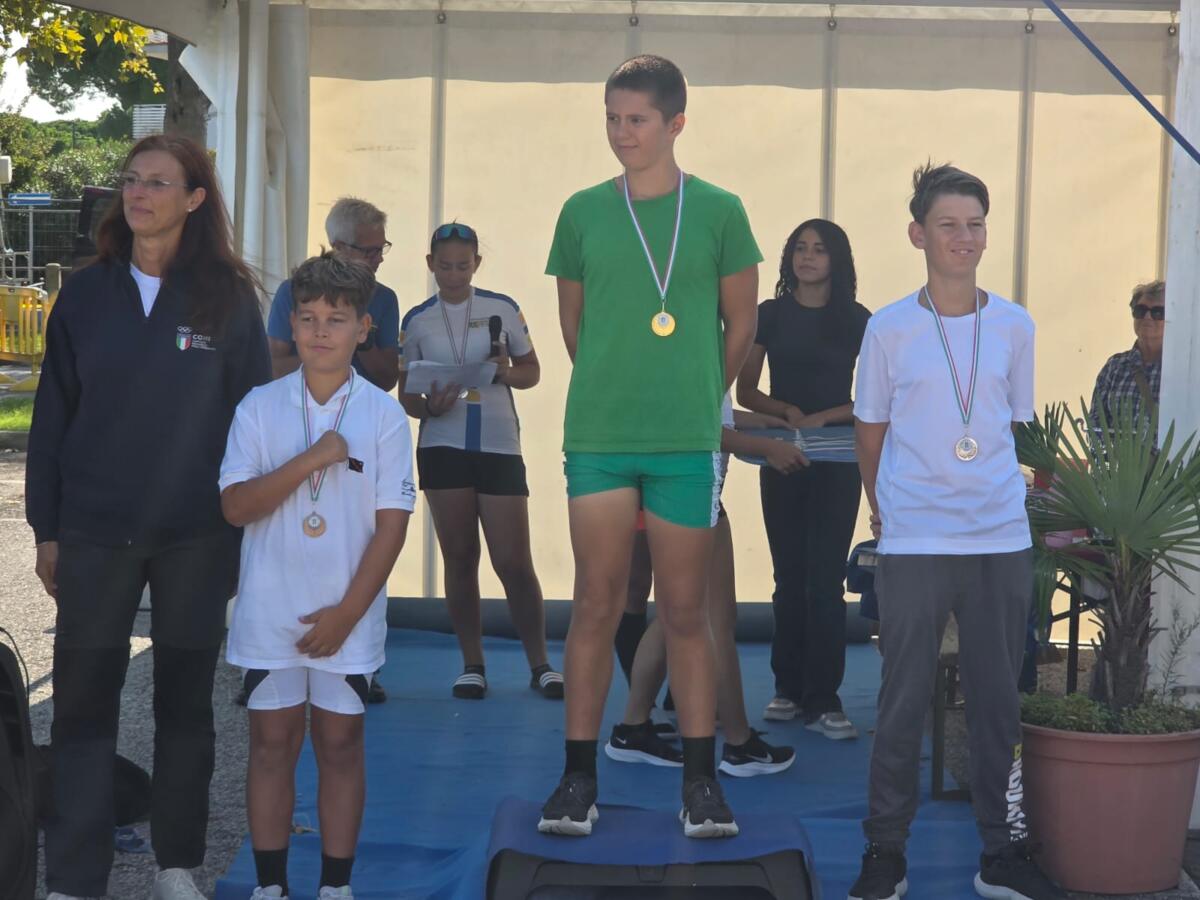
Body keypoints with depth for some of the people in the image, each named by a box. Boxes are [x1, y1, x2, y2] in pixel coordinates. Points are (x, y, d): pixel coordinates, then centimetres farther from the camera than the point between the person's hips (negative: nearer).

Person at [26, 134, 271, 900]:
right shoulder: (87, 294, 4)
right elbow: (52, 418, 6)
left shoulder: (230, 298, -1)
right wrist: (46, 531, 3)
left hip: (197, 537, -1)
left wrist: (247, 530, -2)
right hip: (95, 534, 1)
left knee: (186, 700, 10)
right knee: (83, 702, 1)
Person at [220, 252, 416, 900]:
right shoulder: (260, 407, 0)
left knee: (339, 742, 7)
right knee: (273, 740, 6)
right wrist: (309, 460, -19)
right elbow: (235, 506, -8)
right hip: (270, 609, 1)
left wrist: (347, 611, -9)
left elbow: (392, 523, -4)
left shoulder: (383, 415, -2)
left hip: (346, 614, 0)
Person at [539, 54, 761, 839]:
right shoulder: (583, 212, 6)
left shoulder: (718, 210, 2)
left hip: (689, 440, -1)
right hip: (598, 436, 1)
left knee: (687, 611, 4)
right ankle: (579, 780, 11)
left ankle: (701, 782, 12)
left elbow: (741, 325, 8)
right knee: (596, 606, 3)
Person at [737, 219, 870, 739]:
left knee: (825, 578, -6)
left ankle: (822, 701, -4)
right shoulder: (771, 315, 4)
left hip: (837, 458, -2)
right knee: (790, 575, 7)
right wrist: (787, 411, -12)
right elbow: (746, 392, 6)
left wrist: (823, 417, -15)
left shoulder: (855, 321, 1)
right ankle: (789, 689, 15)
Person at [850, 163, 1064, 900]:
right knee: (904, 700, 3)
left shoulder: (1015, 325, 5)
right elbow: (871, 430, 8)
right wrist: (884, 507, 8)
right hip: (913, 542, -2)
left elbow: (1020, 425, 14)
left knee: (999, 698, 8)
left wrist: (1001, 492, 11)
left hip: (1002, 540, 2)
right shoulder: (889, 329, -2)